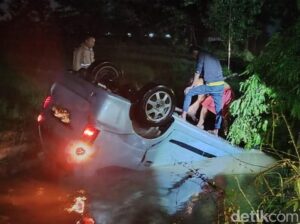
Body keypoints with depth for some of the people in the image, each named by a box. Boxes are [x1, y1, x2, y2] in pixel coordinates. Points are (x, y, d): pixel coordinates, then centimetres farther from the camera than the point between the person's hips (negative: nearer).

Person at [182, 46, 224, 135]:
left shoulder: (201, 55, 4)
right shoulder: (214, 57, 26)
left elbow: (198, 72, -3)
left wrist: (192, 86, 3)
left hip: (210, 85, -7)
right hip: (220, 85, 7)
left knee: (188, 92, 8)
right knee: (219, 107, 10)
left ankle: (183, 116, 6)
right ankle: (216, 130, 13)